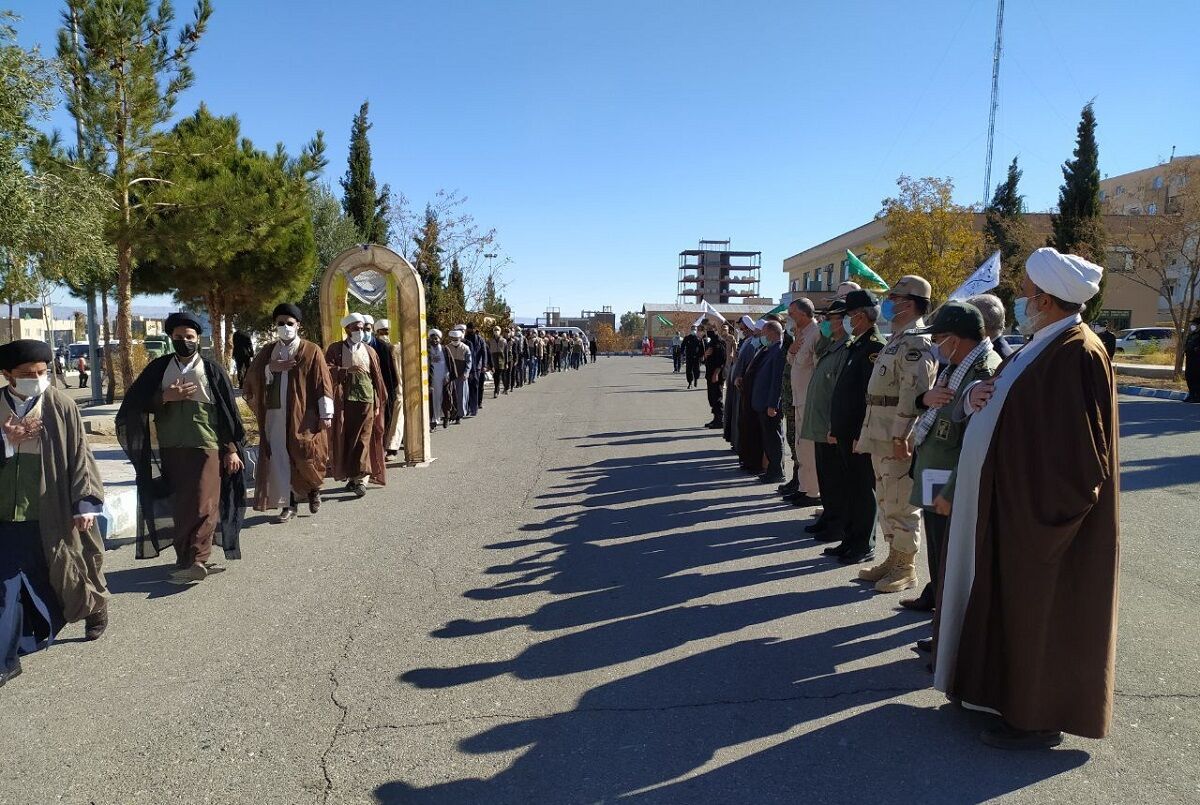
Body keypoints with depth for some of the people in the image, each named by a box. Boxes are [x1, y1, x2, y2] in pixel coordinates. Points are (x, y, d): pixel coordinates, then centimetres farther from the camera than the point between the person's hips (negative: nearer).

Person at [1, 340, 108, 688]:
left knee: (65, 572, 16)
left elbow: (79, 455, -7)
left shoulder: (61, 406, -8)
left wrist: (85, 502, -10)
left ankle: (95, 609, 44)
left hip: (51, 514, -2)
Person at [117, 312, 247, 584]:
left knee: (203, 505, -10)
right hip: (170, 449, 4)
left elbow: (229, 411, 1)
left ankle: (194, 561, -12)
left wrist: (232, 449, -3)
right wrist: (166, 397, -13)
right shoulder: (159, 368, 7)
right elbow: (134, 402, 4)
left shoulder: (212, 370, 0)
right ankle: (198, 558, 17)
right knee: (180, 505, 8)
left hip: (206, 447, -3)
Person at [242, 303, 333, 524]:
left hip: (302, 415, -4)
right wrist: (270, 368, -10)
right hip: (274, 415, 4)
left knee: (304, 457, -3)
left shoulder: (311, 350, -1)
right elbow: (250, 378, 8)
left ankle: (314, 488, 27)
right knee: (279, 460, 1)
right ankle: (288, 505, 10)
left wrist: (326, 414, -10)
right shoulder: (268, 351, 12)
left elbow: (323, 383, -5)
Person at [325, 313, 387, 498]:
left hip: (366, 399, 0)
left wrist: (379, 403, 8)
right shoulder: (335, 349, 8)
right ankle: (351, 476, 14)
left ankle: (362, 479, -11)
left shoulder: (369, 351, 12)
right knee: (345, 439, 3)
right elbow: (327, 369, -8)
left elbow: (377, 378, 12)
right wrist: (348, 370, -22)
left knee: (363, 440, -7)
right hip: (343, 401, 0)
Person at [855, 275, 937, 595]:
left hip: (899, 438, -10)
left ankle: (906, 567, 9)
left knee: (901, 503, -2)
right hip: (881, 436, 10)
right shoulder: (897, 339, 18)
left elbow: (913, 392, -22)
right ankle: (894, 557, 28)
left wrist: (901, 436, -24)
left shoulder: (916, 341, -14)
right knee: (886, 500, 16)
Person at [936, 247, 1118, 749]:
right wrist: (975, 399, -4)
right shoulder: (1040, 345, 9)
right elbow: (1007, 403, 18)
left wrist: (1048, 514, -21)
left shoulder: (1078, 354, -21)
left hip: (1040, 515, -10)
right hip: (1012, 503, 10)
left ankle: (1039, 718, 22)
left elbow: (1082, 448, -25)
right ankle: (1003, 689, 36)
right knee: (1011, 601, 20)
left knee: (1040, 611, 5)